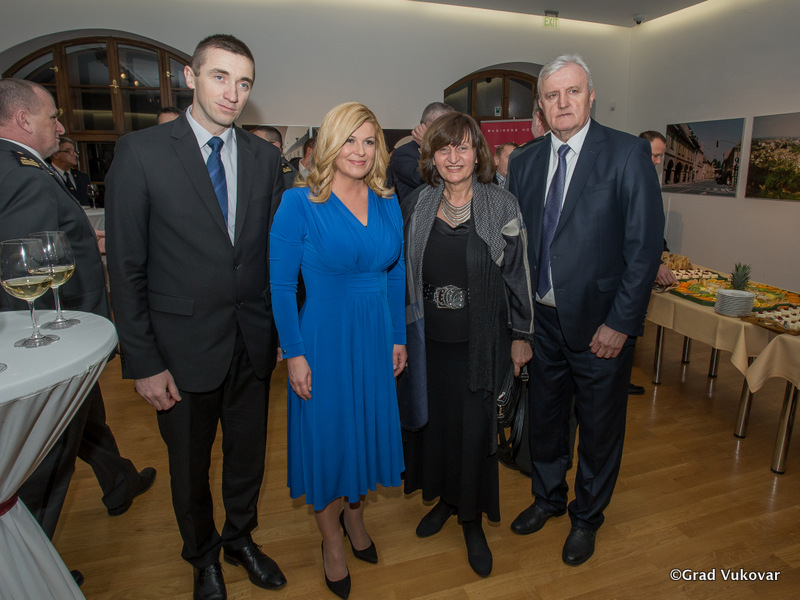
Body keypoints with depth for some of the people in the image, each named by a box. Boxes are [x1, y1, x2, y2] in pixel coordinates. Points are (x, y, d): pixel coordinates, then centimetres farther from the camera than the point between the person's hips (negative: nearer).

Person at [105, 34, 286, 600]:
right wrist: (143, 362, -10)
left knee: (249, 454, 20)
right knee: (190, 466, 18)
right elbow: (127, 268, -9)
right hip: (184, 347, -2)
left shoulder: (266, 156, 2)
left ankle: (241, 538, 48)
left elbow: (276, 250, 5)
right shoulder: (140, 151, -8)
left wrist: (282, 328, 0)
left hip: (253, 341, 3)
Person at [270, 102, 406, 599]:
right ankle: (332, 543, 37)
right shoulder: (299, 203, -11)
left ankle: (355, 514, 47)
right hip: (325, 339, -4)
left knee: (371, 429, 17)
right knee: (326, 437, 10)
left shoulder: (388, 203, 3)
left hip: (377, 337, 5)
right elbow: (282, 284, -10)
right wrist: (294, 354, -12)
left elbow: (395, 275, 8)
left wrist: (398, 337, 7)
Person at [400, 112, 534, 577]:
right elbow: (403, 272, 8)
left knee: (476, 426, 6)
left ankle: (473, 519, 29)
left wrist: (521, 334, -2)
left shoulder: (503, 206, -5)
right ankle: (444, 498, 40)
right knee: (434, 419, 15)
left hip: (480, 341, -3)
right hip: (429, 338, 3)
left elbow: (518, 273, -3)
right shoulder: (416, 206, 3)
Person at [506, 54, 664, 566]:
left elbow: (645, 245, -12)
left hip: (601, 322, -4)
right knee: (545, 415, 20)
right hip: (543, 319, 4)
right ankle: (548, 496, 46)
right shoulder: (525, 163, 5)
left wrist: (620, 322, -15)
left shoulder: (628, 154, -9)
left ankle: (587, 517, 39)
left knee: (599, 427, 14)